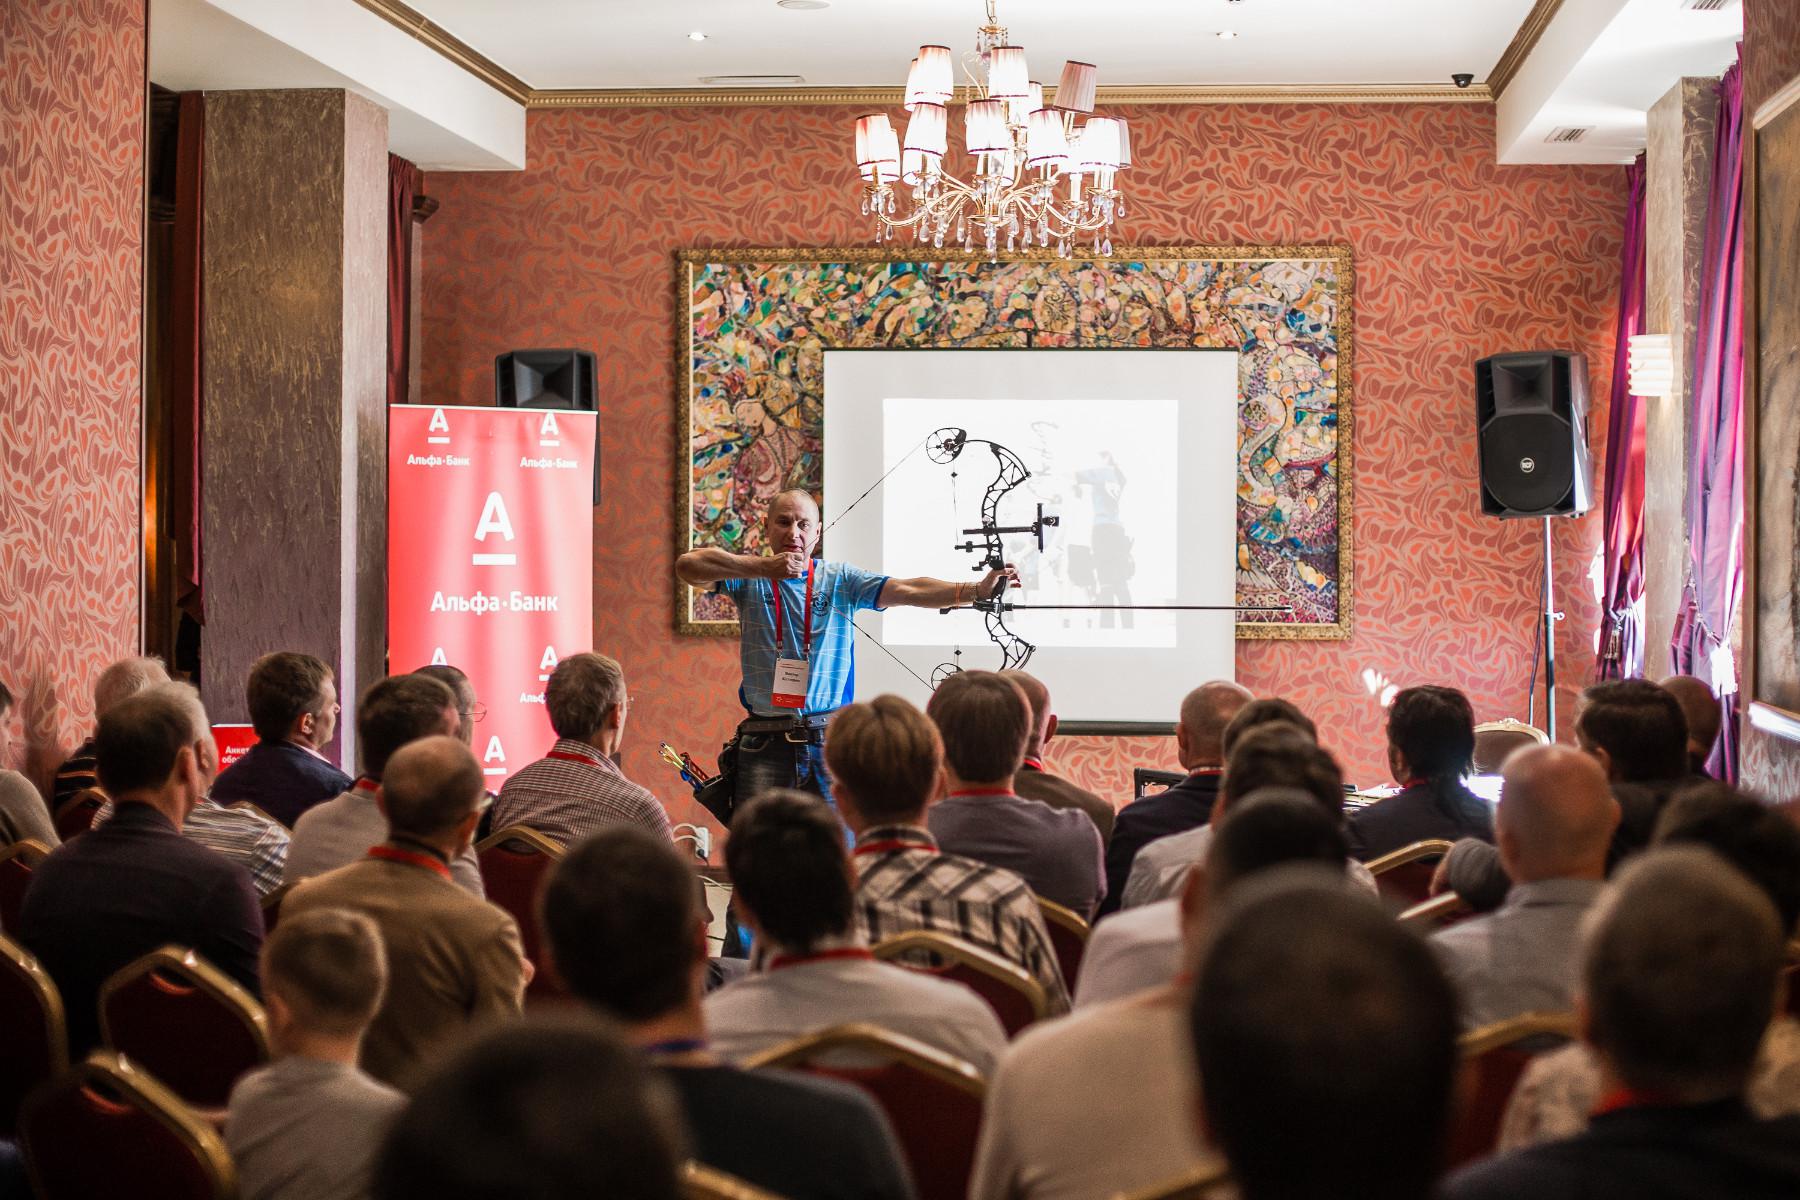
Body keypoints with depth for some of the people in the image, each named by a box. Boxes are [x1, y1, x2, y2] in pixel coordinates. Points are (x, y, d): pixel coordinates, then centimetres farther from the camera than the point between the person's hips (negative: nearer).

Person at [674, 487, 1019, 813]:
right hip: (764, 742, -1)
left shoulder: (841, 579, 8)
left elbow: (909, 591, -4)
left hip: (830, 741, 1)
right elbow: (688, 566, -12)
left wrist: (977, 590, -19)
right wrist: (764, 567, -19)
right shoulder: (748, 576, 5)